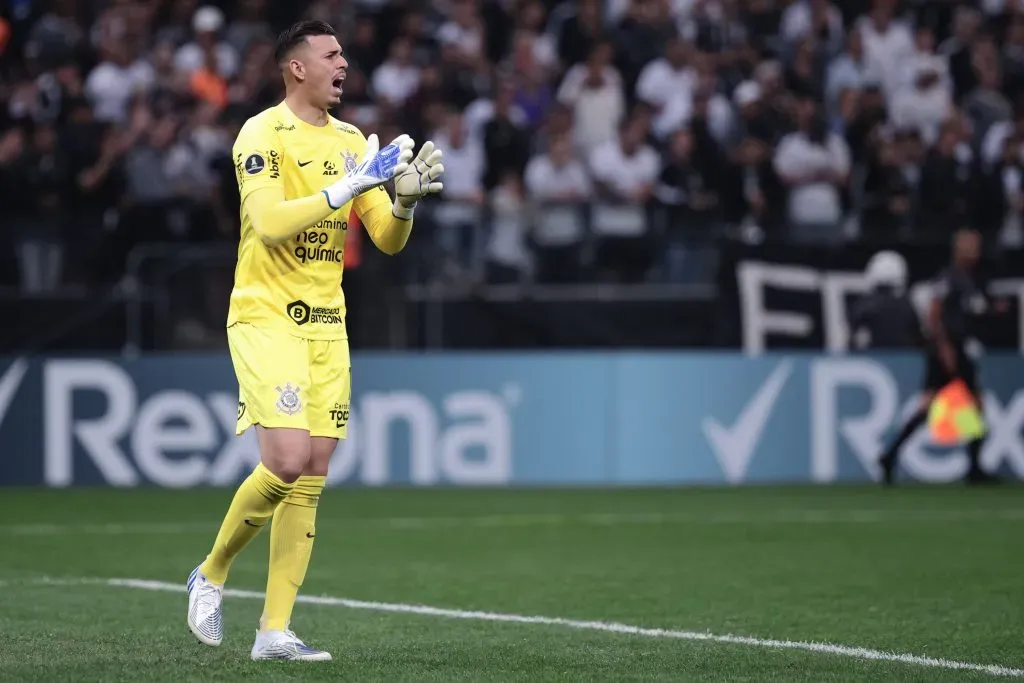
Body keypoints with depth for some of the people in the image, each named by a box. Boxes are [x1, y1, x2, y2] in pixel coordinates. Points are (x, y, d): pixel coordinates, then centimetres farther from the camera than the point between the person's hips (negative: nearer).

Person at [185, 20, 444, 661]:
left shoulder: (352, 142, 12)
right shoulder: (262, 134, -8)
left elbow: (388, 240, 12)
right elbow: (270, 222, -22)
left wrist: (406, 198, -8)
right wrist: (349, 186, -22)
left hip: (326, 323, 7)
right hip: (265, 316, -6)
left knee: (310, 482, 1)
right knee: (287, 461, -19)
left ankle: (275, 631, 4)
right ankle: (212, 573, 5)